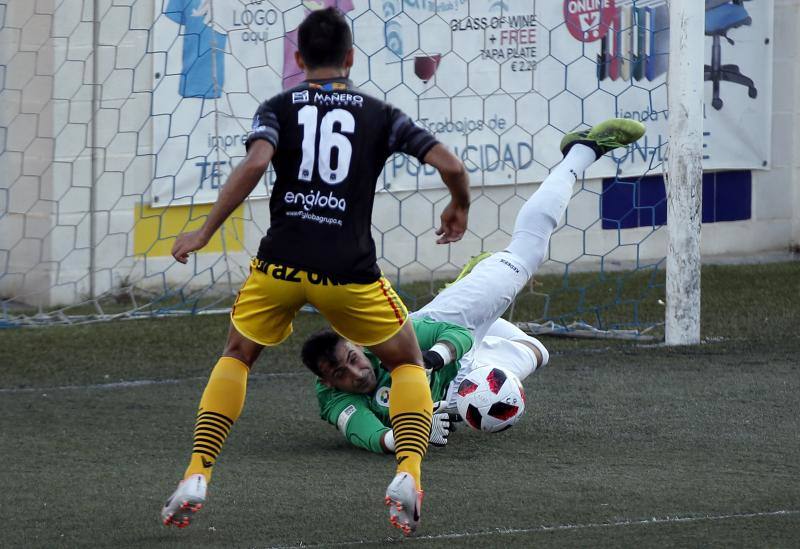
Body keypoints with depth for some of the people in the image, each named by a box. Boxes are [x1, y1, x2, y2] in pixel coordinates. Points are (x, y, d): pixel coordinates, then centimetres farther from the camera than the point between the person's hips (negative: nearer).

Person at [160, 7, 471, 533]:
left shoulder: (279, 108, 8)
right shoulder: (379, 114, 10)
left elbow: (254, 164, -13)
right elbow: (450, 165, 2)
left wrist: (205, 232, -8)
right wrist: (460, 208, 24)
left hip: (281, 264, 1)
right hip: (349, 271, -1)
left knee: (236, 357, 25)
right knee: (408, 362, 20)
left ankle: (197, 476, 9)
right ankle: (408, 473, -4)